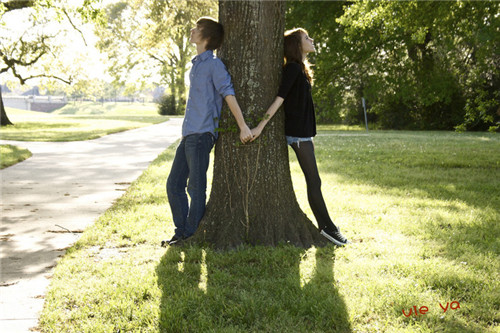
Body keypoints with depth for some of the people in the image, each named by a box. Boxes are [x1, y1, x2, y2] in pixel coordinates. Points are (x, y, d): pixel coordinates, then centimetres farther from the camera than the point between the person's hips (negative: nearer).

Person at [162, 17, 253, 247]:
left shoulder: (214, 64, -6)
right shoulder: (196, 64, 20)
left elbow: (228, 94, -12)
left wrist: (243, 127, -16)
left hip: (202, 134, -9)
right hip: (188, 134, 9)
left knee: (196, 187, -3)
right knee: (174, 184, 10)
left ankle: (191, 234, 6)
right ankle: (181, 232, 18)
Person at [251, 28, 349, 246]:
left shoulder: (298, 68, 17)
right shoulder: (293, 69, -13)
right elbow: (279, 98, -21)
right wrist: (261, 126, -24)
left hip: (302, 132, 10)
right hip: (298, 133, -10)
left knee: (313, 181, 12)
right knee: (313, 181, -3)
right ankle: (326, 227, 4)